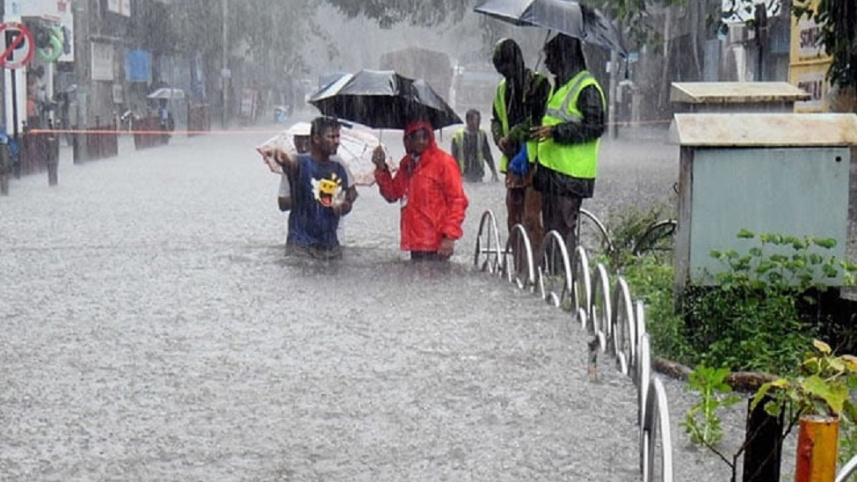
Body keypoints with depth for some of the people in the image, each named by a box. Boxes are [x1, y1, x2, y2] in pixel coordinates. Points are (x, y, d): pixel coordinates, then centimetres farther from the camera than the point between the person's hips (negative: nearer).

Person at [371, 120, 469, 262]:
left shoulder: (444, 162, -8)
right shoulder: (406, 164, 14)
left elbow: (457, 201, -11)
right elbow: (392, 194, 17)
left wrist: (450, 236, -18)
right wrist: (381, 168, 3)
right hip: (415, 242, 7)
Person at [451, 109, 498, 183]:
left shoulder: (482, 135, 5)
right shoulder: (458, 136, -5)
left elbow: (487, 155, 12)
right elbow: (454, 157, -2)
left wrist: (493, 171, 9)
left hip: (478, 176, 3)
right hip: (463, 176, -3)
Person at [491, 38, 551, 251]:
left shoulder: (539, 84, -7)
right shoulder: (503, 89, 16)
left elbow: (542, 121, -14)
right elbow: (496, 120, 22)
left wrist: (518, 131, -19)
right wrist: (500, 139, 3)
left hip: (534, 163, -7)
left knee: (531, 217, -14)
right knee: (513, 218, 11)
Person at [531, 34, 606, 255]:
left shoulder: (587, 87, -11)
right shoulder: (559, 85, 19)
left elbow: (595, 127, -18)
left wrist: (556, 132, -21)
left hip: (570, 174, -9)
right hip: (551, 170, 9)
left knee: (564, 230, -8)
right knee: (551, 227, 11)